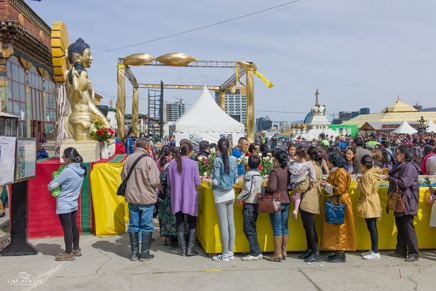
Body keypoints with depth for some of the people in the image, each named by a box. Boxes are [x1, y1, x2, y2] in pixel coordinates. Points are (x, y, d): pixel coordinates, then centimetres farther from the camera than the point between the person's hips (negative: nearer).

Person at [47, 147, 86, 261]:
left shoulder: (67, 171, -23)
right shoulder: (80, 169, 1)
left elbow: (52, 186, -17)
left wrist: (50, 187, 5)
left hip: (64, 205, -8)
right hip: (73, 203, 8)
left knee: (67, 228, 2)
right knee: (73, 226, 18)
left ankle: (68, 253, 12)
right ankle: (76, 249, 30)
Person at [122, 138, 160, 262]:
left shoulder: (128, 159, -2)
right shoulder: (149, 160, -16)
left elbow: (123, 176, 7)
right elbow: (154, 181, -17)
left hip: (132, 197, 4)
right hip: (147, 198, -4)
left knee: (133, 225, 14)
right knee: (146, 226, 7)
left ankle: (134, 252, 21)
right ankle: (145, 253, 13)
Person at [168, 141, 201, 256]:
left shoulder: (172, 163, -3)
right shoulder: (193, 163, -12)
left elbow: (169, 182, 4)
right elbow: (197, 182, -9)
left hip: (176, 197, 3)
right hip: (190, 197, -3)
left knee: (179, 222, 11)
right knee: (192, 223, 12)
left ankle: (183, 249, 14)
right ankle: (190, 249, 9)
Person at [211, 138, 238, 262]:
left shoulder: (218, 160, -14)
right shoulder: (233, 159, 2)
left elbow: (216, 181, -15)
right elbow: (235, 178, 7)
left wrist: (212, 176, 5)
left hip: (220, 195, -5)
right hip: (231, 193, 6)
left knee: (223, 224, -1)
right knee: (231, 223, 9)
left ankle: (225, 254, 5)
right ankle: (231, 252, 17)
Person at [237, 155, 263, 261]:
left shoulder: (249, 174, -13)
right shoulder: (259, 175, 12)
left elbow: (248, 190, -20)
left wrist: (239, 197, -7)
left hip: (249, 204, -9)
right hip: (257, 203, 9)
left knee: (248, 229, -3)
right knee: (251, 229, 14)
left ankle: (255, 253, -2)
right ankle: (256, 252, 16)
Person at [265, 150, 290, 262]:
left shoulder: (275, 171, -16)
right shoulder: (287, 170, 4)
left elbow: (272, 188, -22)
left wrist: (264, 190, -5)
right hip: (286, 201, 7)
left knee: (277, 228, -2)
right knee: (284, 227, 12)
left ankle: (278, 254, 3)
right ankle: (284, 252, 21)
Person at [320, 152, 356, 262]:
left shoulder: (340, 172, -15)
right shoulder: (335, 172, 16)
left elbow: (340, 189, -20)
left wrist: (327, 185, -16)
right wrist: (326, 184, 12)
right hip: (335, 203, 10)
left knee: (339, 228, -6)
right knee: (335, 228, 11)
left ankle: (340, 254, -1)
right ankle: (339, 252, 17)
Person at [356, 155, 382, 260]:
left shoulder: (367, 174, -19)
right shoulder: (375, 172, 8)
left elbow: (366, 191, -21)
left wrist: (359, 182, -9)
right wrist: (362, 180, 8)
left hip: (369, 203, -10)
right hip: (373, 201, 10)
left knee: (372, 228, -6)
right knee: (372, 227, 15)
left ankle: (375, 253, -2)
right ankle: (373, 250, 23)